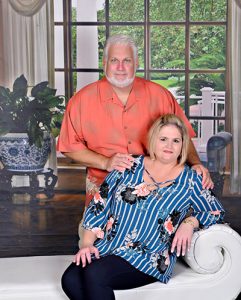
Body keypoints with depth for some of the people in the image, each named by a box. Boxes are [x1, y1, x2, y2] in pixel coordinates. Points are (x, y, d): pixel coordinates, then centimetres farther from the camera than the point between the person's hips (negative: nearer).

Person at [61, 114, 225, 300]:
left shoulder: (189, 180, 7)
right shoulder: (130, 167, 11)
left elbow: (217, 212, 12)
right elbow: (99, 204, 10)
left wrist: (189, 222, -7)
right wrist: (87, 243, -1)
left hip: (149, 257, -3)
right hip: (105, 248, 3)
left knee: (94, 274, -30)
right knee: (70, 280, -26)